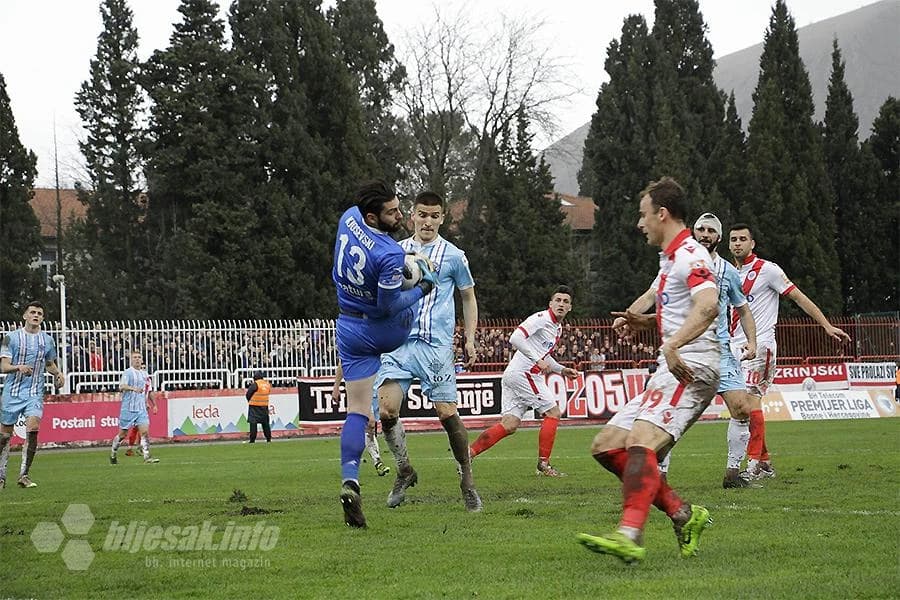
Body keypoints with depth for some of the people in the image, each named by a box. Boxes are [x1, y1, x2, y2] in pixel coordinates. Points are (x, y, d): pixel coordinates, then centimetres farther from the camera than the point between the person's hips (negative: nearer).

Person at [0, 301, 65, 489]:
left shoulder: (47, 340, 9)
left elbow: (50, 364, 24)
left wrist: (57, 373, 2)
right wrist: (19, 367, -27)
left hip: (35, 393, 1)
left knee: (33, 427, -20)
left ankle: (24, 475, -13)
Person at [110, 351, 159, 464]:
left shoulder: (145, 374, 13)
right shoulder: (128, 372, -6)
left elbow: (149, 391, 25)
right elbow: (121, 386, -21)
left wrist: (154, 405, 26)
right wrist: (133, 388, -38)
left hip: (142, 408, 4)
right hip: (128, 408, -4)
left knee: (145, 431, -9)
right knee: (123, 434, 4)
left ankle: (147, 457, -11)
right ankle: (113, 453, 25)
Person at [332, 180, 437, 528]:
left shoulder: (349, 217, -8)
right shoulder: (389, 255, -30)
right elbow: (389, 306, -23)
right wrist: (422, 288, -8)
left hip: (350, 330, 5)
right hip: (389, 330, -5)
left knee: (357, 411, 3)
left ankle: (350, 479, -12)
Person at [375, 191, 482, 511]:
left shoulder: (453, 255, 6)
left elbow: (468, 297, 16)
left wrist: (470, 339, 8)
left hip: (437, 345, -2)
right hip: (397, 343, 2)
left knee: (448, 413, -8)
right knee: (387, 410, -10)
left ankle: (466, 478, 8)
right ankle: (404, 471, 11)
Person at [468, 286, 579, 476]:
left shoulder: (558, 328, 20)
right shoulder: (541, 318, -11)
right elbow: (515, 338, -22)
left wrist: (561, 370, 20)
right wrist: (538, 360, -23)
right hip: (523, 373, -9)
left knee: (509, 425, 3)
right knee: (553, 413, -5)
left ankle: (467, 454, 0)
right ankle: (543, 464, -1)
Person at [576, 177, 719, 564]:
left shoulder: (690, 255, -9)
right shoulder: (670, 259, 23)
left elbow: (708, 305, -29)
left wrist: (672, 345, -40)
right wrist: (646, 323, 22)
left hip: (690, 369, -11)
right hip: (670, 371, 11)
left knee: (640, 442, -28)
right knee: (606, 446, 6)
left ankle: (629, 537, -42)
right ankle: (683, 515, 4)